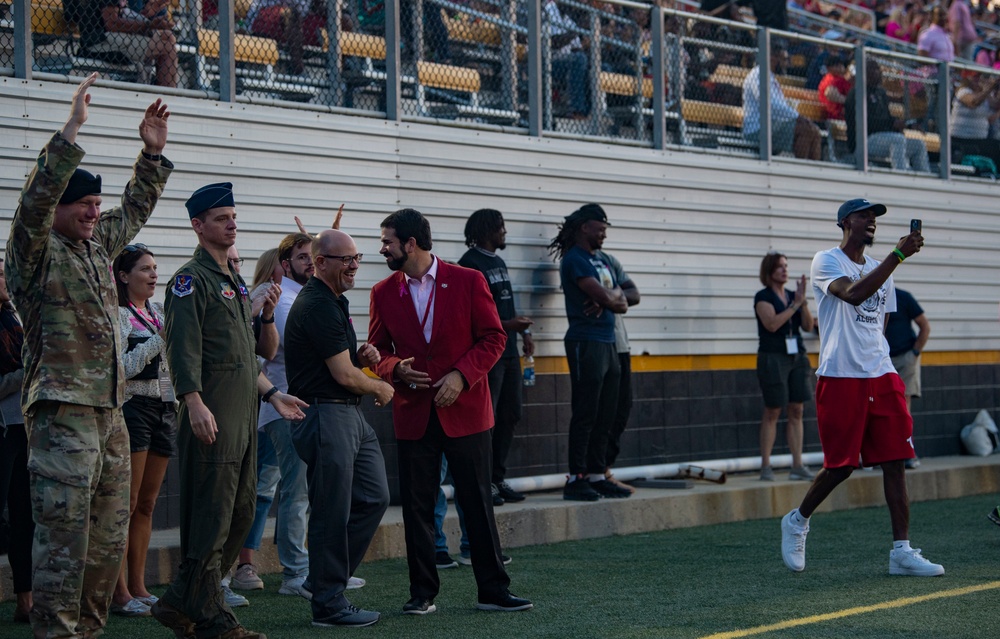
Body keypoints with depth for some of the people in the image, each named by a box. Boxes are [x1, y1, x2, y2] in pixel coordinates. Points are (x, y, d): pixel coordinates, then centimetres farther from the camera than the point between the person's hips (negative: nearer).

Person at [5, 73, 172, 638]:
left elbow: (136, 210, 31)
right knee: (64, 534, -8)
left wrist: (153, 153, 20)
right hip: (63, 412, -9)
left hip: (110, 411, 9)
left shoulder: (98, 245, 17)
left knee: (110, 536, 11)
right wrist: (72, 132, -28)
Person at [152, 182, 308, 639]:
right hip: (212, 417, -10)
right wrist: (195, 403, -26)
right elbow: (183, 347, -17)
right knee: (210, 516, -6)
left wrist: (271, 393, 21)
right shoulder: (191, 280, -7)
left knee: (241, 514, 10)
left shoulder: (235, 281, 22)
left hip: (244, 416, 10)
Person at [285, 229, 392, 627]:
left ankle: (329, 578, 21)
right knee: (332, 514, -4)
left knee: (373, 498, 12)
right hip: (325, 414, -10)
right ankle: (329, 605, 3)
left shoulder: (332, 301, 17)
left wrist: (360, 357, 7)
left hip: (349, 415, 10)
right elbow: (344, 376, -18)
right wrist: (380, 389, 1)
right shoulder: (317, 306, -16)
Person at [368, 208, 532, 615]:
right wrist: (395, 369, -10)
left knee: (478, 504, 2)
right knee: (417, 508, 4)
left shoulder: (468, 281, -2)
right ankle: (423, 593, 13)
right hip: (413, 416, 2)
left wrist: (462, 375, -14)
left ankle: (493, 591, 8)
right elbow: (377, 350, 12)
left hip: (465, 410, -2)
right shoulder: (383, 293, 7)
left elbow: (493, 338, -1)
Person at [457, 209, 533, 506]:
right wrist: (507, 325, -20)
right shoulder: (471, 262, -9)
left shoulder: (498, 262, 19)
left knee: (510, 414, 11)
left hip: (508, 350, 10)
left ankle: (498, 478, 19)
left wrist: (524, 332, 14)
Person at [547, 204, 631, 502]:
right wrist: (613, 296, 5)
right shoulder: (574, 260, -8)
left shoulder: (601, 261, 20)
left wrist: (607, 299, -7)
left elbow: (621, 303, 14)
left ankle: (597, 476, 13)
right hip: (586, 342, -9)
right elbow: (604, 297, -17)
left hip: (608, 343, 9)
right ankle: (576, 479, -8)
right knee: (585, 414, -9)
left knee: (605, 416, 9)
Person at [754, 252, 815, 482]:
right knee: (772, 412, -4)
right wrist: (795, 304, -15)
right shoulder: (763, 297, -4)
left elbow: (808, 326, 6)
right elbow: (772, 323, -18)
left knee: (796, 411, 4)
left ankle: (797, 465, 6)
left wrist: (803, 301, -7)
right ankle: (765, 467, 1)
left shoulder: (792, 295, 12)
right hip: (773, 358, -6)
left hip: (797, 357, 6)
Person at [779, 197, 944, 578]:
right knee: (841, 465, -4)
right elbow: (853, 293, -24)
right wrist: (898, 254, -28)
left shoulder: (879, 269, 18)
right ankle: (797, 521, 21)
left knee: (895, 460, -2)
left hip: (881, 377, 6)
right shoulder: (826, 262, -4)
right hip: (840, 378, -6)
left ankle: (902, 551, -3)